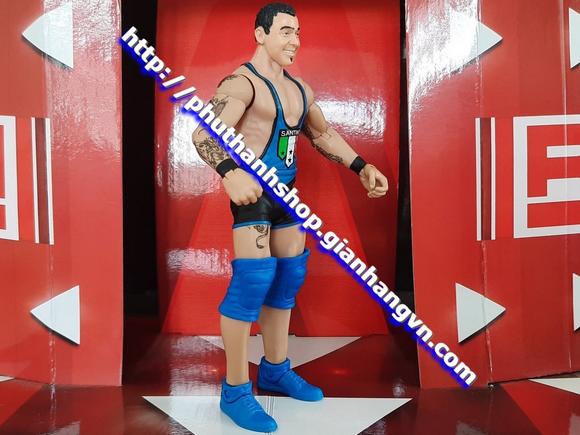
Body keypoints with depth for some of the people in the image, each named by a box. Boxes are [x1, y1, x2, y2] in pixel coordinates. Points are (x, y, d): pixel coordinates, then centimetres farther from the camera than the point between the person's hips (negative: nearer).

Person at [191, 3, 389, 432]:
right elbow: (204, 133, -27)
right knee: (252, 280, -13)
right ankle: (236, 392, 0)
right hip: (252, 191, -9)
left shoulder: (300, 89, 14)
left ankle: (275, 370, 30)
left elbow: (323, 133, 27)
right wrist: (230, 172, -46)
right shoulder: (242, 83, -14)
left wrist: (361, 166, 15)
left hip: (286, 192, 9)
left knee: (288, 277, 13)